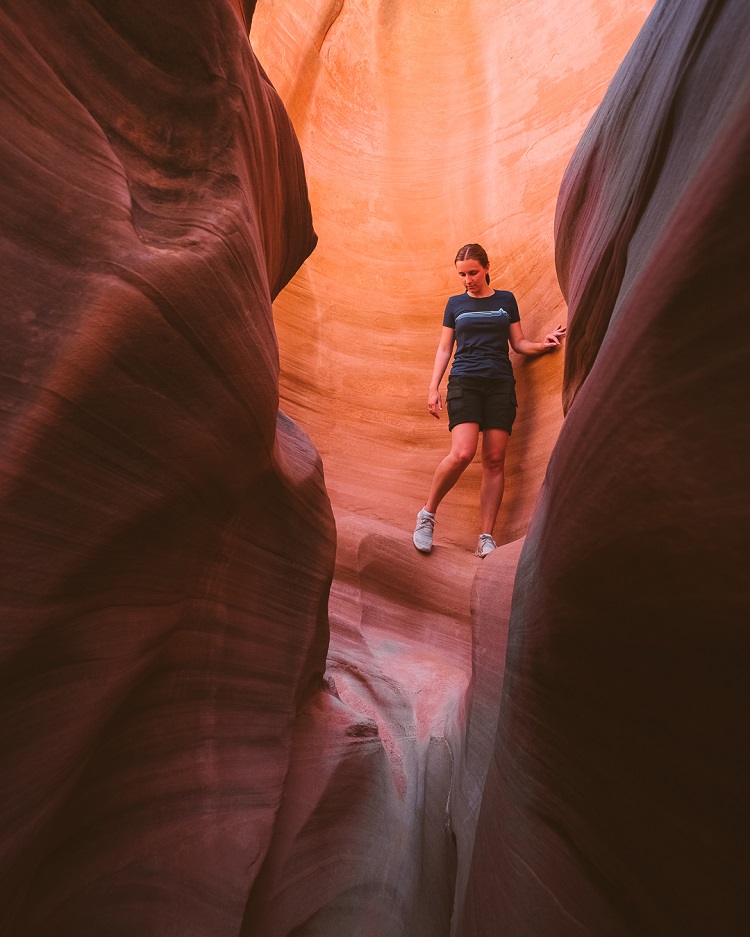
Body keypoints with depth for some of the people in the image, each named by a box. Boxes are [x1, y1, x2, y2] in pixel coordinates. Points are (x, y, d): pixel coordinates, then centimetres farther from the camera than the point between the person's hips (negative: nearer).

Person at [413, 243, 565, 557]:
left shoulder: (506, 300, 16)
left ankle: (486, 538, -1)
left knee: (494, 460, -6)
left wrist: (542, 345, -4)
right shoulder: (455, 303, 15)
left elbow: (519, 343, 16)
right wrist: (433, 387, 3)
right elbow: (444, 349, 13)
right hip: (464, 381, -1)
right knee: (462, 453, -22)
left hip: (500, 382, 2)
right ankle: (427, 514, -2)